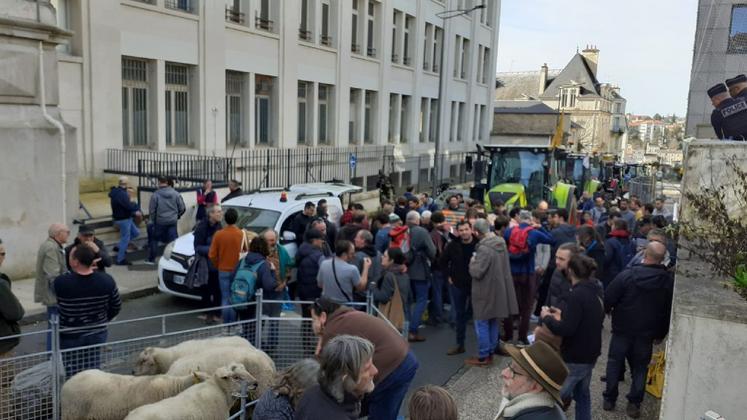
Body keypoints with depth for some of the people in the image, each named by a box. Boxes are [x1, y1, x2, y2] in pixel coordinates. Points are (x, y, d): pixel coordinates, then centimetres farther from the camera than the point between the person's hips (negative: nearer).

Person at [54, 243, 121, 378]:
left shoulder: (61, 282, -24)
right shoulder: (106, 281, -16)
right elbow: (116, 306, -2)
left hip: (70, 337, -2)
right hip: (97, 334, 2)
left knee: (72, 374, 11)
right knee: (94, 370, 17)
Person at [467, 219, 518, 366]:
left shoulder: (484, 248, -25)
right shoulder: (501, 243, 4)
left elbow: (477, 272, -25)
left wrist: (473, 261, -6)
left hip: (486, 292, -8)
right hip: (499, 290, 8)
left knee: (482, 324, 3)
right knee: (493, 323, 17)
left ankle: (483, 356, 10)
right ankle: (490, 353, 26)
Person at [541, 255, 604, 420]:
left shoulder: (577, 294, -24)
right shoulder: (596, 290, 4)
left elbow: (566, 329, -27)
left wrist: (547, 318, -11)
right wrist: (563, 316, 11)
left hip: (575, 358, -9)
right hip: (590, 354, 9)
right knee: (582, 394, 21)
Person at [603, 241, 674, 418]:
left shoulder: (627, 275, -18)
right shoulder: (668, 281, -7)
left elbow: (608, 299, -14)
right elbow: (669, 311, 3)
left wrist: (607, 311, 8)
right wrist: (661, 334, 14)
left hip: (622, 329, -2)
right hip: (647, 333, 2)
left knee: (614, 363, 12)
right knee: (640, 368, 14)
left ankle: (609, 399, 18)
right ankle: (634, 404, 16)